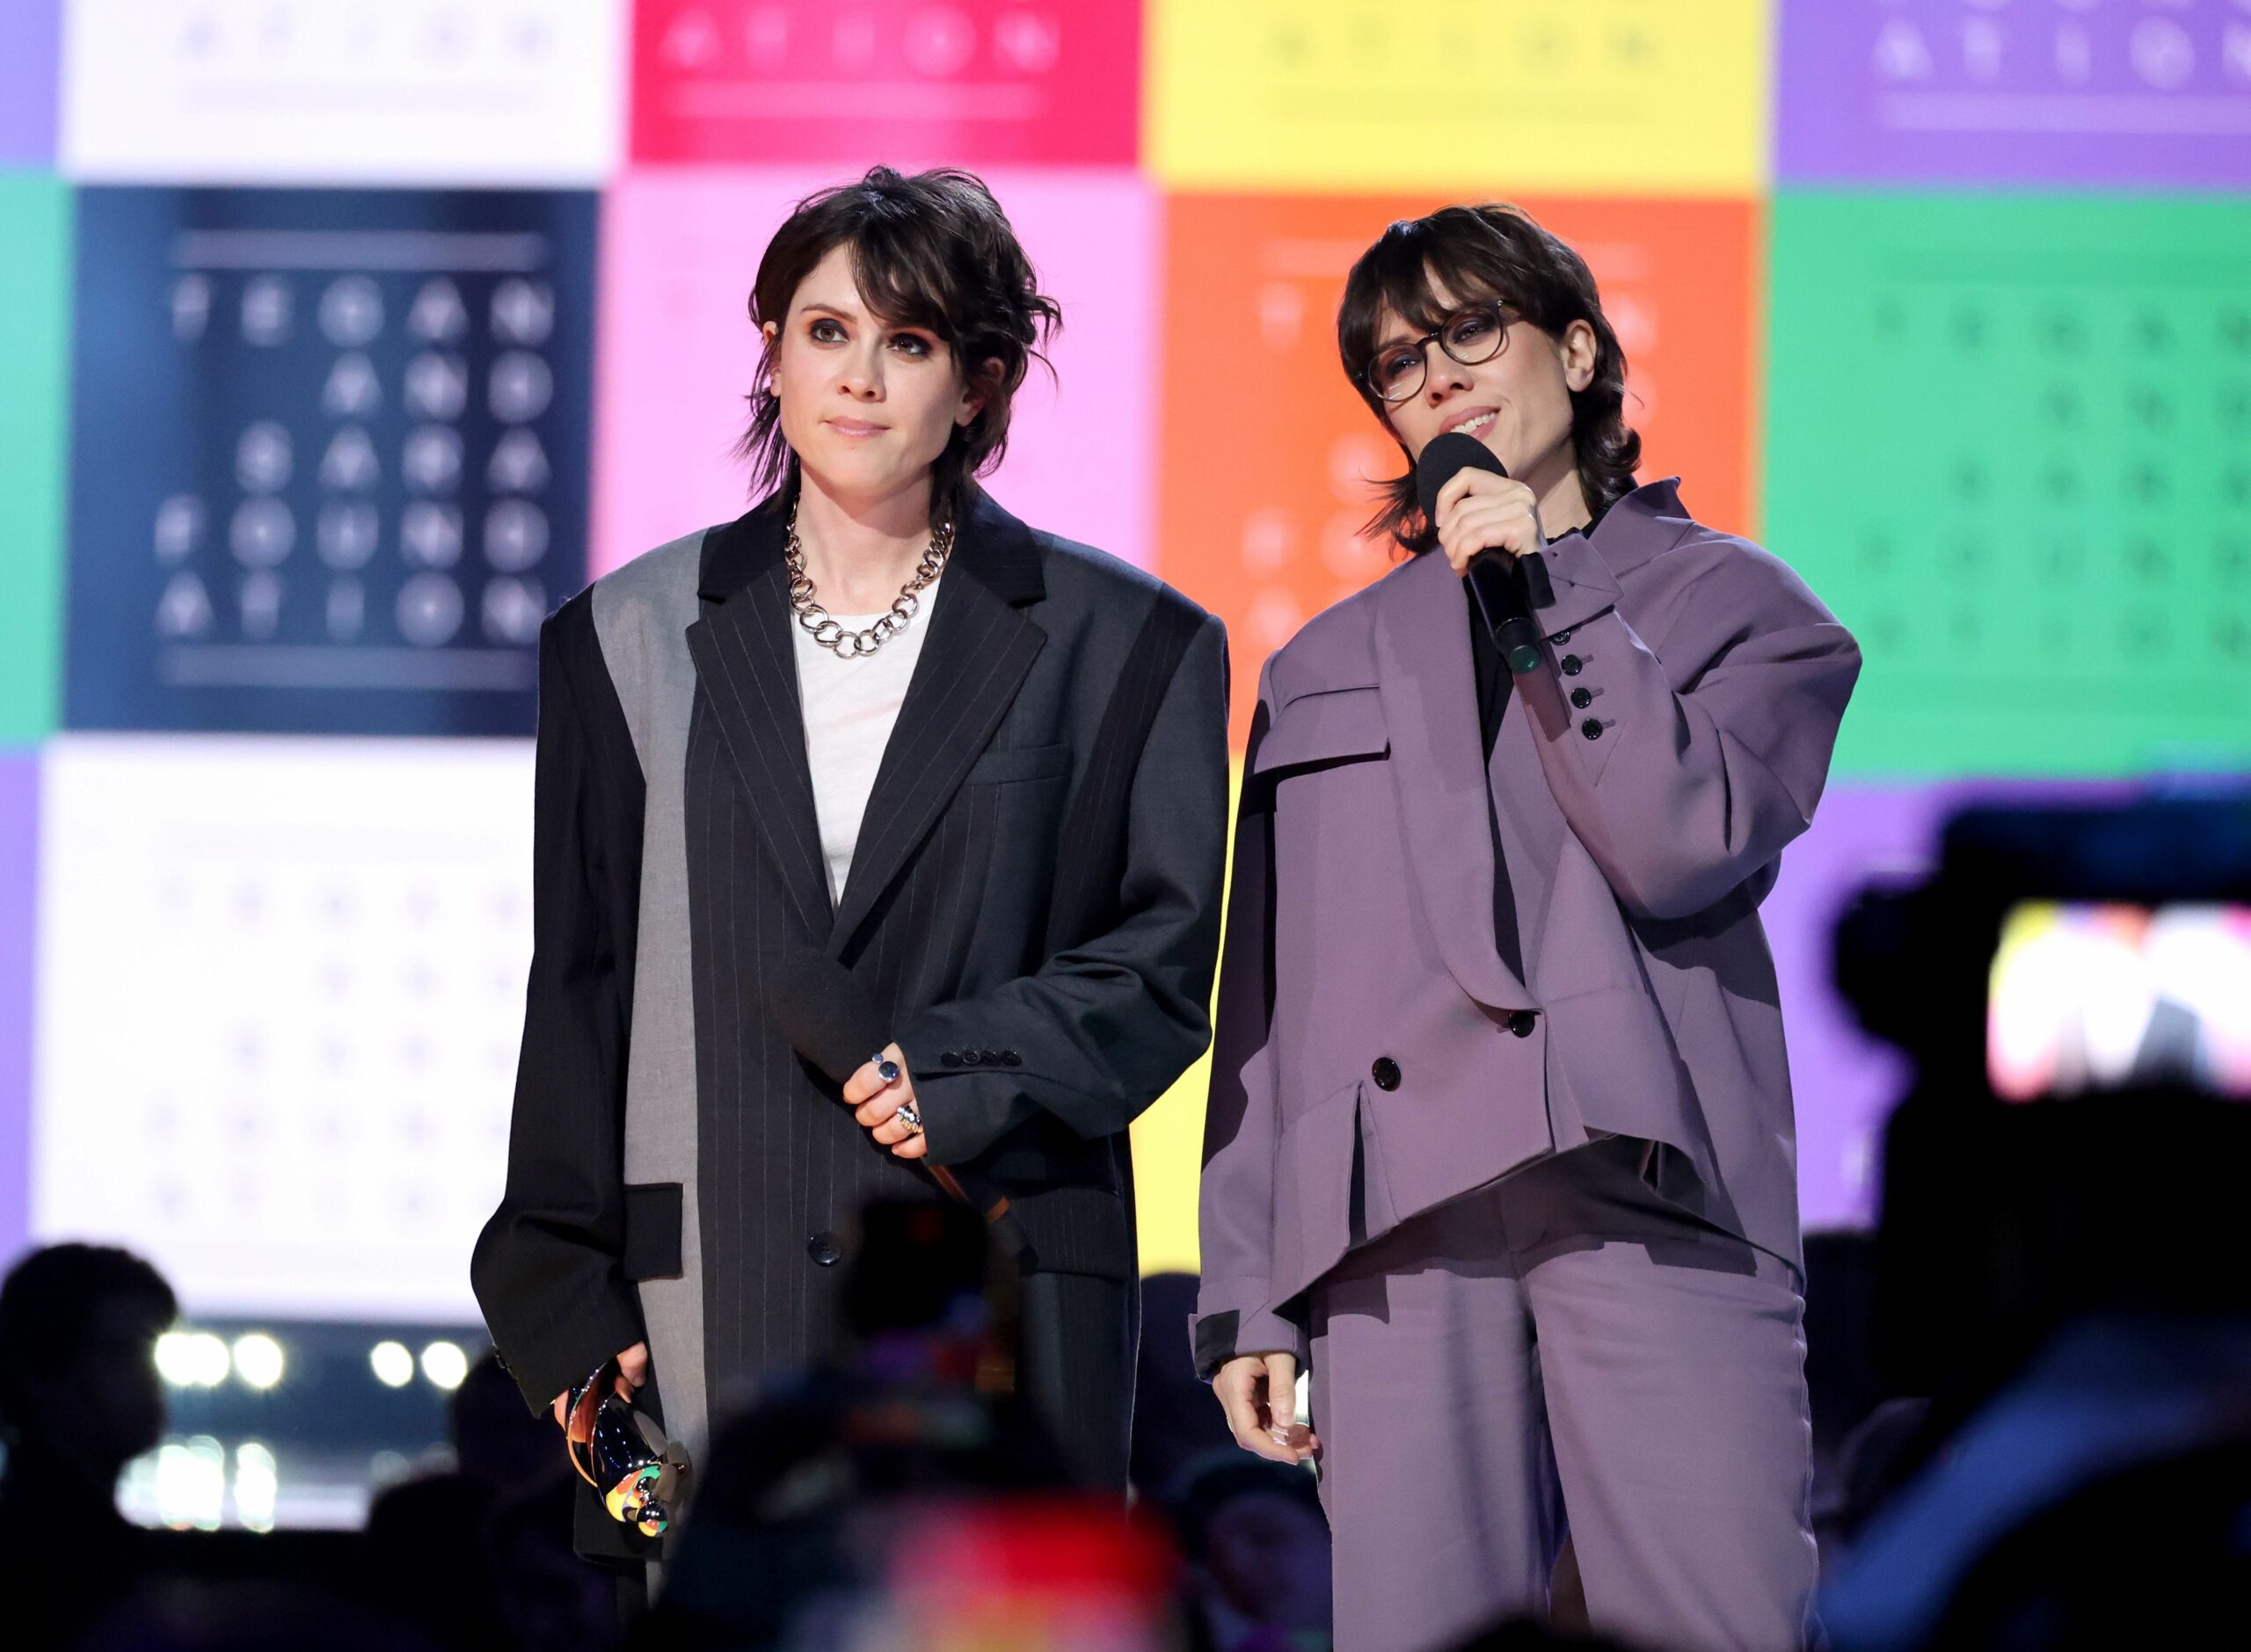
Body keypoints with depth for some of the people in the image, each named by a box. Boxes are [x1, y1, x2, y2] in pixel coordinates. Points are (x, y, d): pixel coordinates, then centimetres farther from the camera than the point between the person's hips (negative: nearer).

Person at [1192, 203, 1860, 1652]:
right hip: (1398, 1227, 3)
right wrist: (1247, 1294, 11)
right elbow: (1268, 999, 20)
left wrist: (1550, 593, -1)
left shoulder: (1735, 603, 15)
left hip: (1651, 1192, -3)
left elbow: (1683, 848, -3)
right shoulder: (1328, 667, 24)